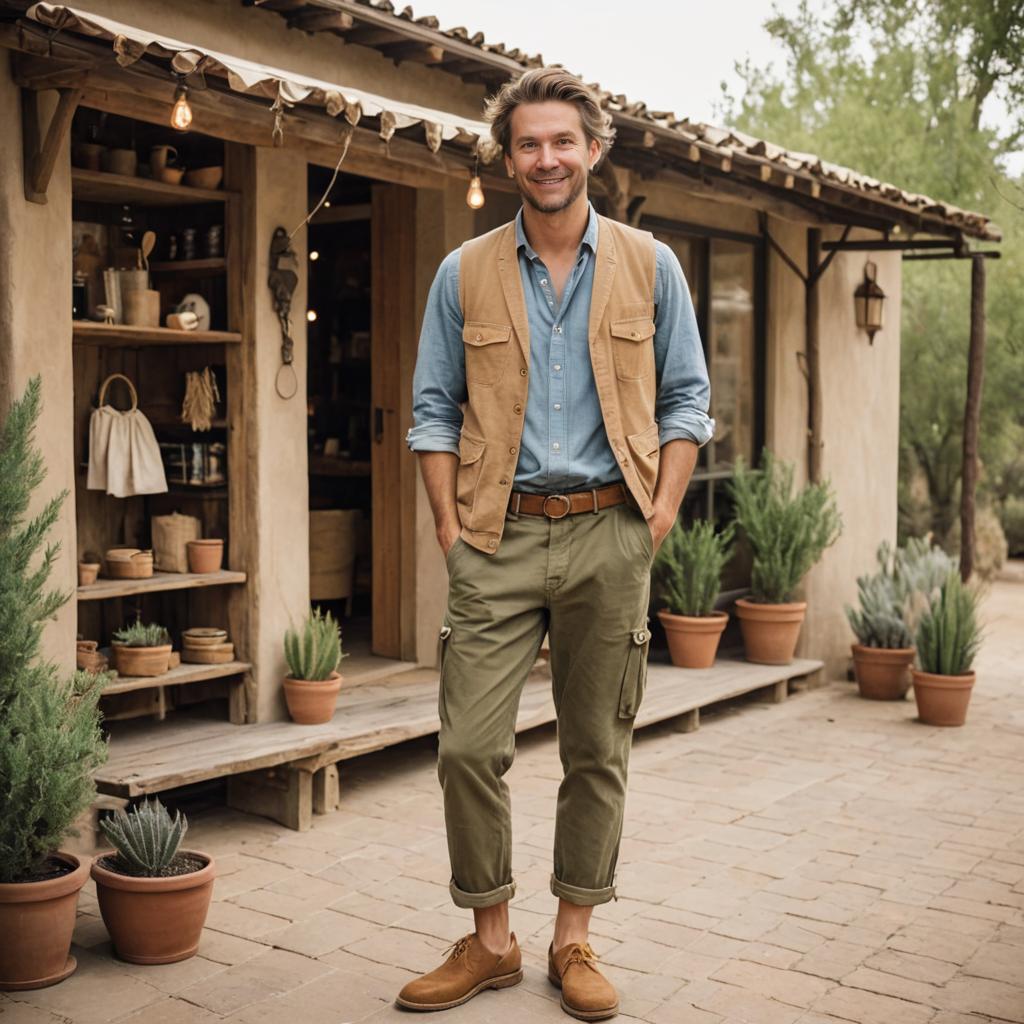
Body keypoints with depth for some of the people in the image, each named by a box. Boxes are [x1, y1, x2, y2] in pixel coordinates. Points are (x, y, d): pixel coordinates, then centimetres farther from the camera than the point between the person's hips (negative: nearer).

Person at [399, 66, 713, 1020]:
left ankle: (573, 940, 21)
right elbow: (433, 408, 8)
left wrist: (660, 512, -2)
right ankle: (489, 940, 15)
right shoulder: (464, 273, 7)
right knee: (468, 747, -4)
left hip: (608, 532, 0)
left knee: (597, 751, 6)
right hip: (498, 541, 0)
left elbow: (686, 398, 9)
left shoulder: (649, 266, 7)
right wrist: (449, 526, -1)